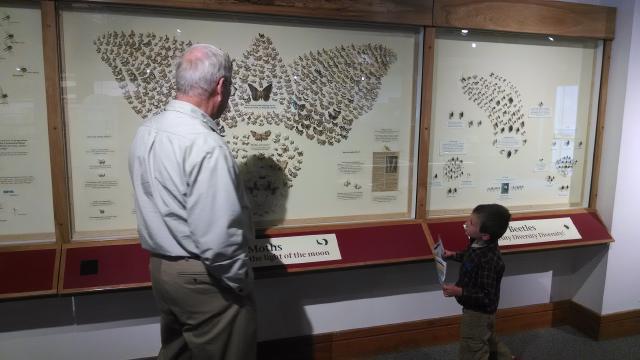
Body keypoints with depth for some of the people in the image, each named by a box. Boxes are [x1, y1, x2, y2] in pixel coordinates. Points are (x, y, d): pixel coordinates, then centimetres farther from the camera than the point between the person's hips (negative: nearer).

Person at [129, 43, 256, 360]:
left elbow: (158, 205, 9)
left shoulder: (146, 132, 2)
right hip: (201, 278, -8)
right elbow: (218, 236, -27)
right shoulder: (205, 144, -25)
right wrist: (240, 281, -12)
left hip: (161, 267, 8)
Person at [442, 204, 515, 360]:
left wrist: (459, 292, -37)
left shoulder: (489, 260, -37)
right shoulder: (479, 243, -11)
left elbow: (487, 296, -32)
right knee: (488, 340, 33)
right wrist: (453, 255, 7)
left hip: (477, 312, -9)